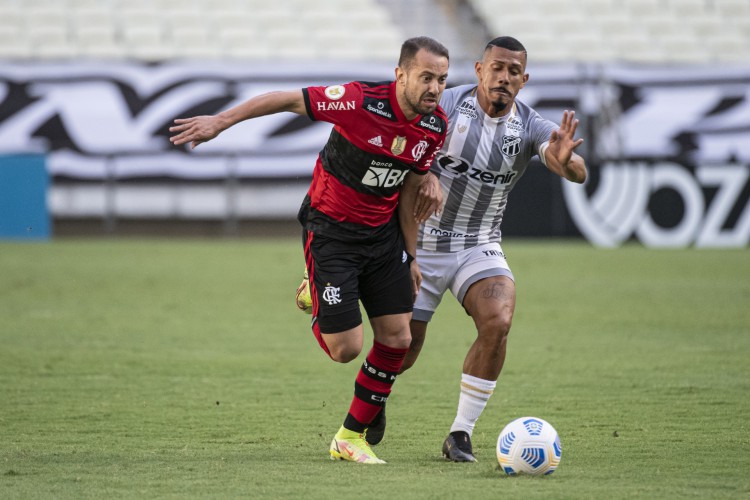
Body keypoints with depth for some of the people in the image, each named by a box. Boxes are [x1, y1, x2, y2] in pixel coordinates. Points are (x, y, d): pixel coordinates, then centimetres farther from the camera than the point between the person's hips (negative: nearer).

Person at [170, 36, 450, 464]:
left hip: (383, 233, 6)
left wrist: (410, 258, 11)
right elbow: (289, 100, -16)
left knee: (397, 338, 1)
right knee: (346, 348, -8)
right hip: (330, 231, -6)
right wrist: (220, 121, -15)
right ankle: (317, 301, 29)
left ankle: (351, 438, 18)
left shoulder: (436, 127, -7)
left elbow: (409, 191, 6)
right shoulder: (362, 101, -26)